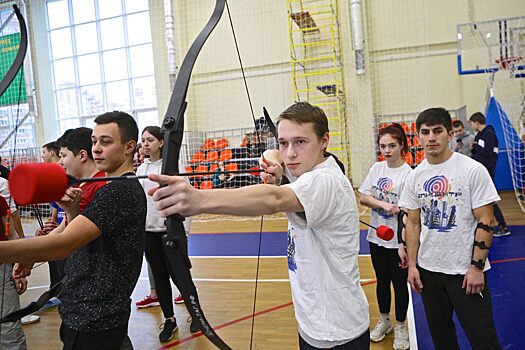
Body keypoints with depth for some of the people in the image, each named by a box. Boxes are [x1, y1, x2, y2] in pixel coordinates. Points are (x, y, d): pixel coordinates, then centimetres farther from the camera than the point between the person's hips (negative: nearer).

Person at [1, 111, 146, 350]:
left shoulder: (121, 191, -21)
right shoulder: (111, 188, 10)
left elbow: (63, 244, -31)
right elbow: (77, 242, 10)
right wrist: (72, 212, -8)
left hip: (94, 322, -8)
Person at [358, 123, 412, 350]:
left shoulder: (408, 174, -15)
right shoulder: (376, 168, 0)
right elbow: (362, 197, -3)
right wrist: (383, 204, -18)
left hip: (398, 240, -4)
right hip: (376, 237, 5)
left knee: (399, 284, 10)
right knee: (382, 281, 19)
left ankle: (400, 327, 31)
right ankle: (384, 321, 39)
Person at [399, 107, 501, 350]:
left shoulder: (473, 170, -10)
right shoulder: (415, 176, 3)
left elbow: (485, 222, -9)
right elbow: (413, 223, 7)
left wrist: (477, 266, -13)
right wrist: (412, 265, 4)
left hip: (466, 270, -4)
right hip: (428, 269, 4)